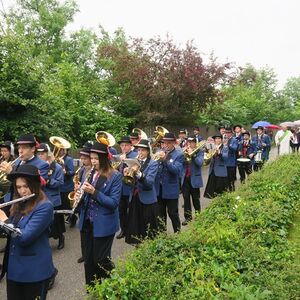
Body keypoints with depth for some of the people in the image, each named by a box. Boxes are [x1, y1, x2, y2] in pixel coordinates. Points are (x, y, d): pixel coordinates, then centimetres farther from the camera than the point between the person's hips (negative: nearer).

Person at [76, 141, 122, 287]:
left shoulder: (115, 176, -13)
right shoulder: (89, 173, 5)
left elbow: (114, 203, -18)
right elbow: (86, 197, 12)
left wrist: (94, 192, -26)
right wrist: (79, 195, -11)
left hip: (103, 225, -6)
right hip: (86, 222, 6)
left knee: (101, 260, 6)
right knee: (88, 258, 17)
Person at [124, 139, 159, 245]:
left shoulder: (153, 164, -7)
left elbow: (149, 182, -21)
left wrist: (138, 173, -36)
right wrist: (126, 175, -16)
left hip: (147, 200, -5)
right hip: (134, 198, 5)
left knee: (147, 231, 4)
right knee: (135, 227, 13)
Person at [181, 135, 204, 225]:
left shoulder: (199, 151, -2)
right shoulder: (184, 151, 8)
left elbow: (200, 163, -17)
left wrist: (192, 154, -20)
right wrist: (184, 154, -15)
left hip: (194, 179, -3)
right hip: (185, 178, 3)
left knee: (195, 199, 8)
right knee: (186, 198, 5)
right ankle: (187, 217, 14)